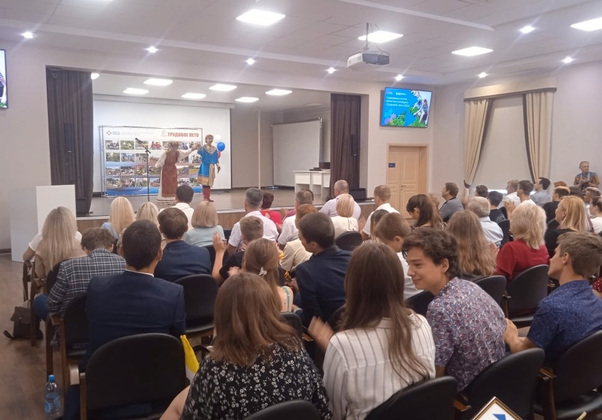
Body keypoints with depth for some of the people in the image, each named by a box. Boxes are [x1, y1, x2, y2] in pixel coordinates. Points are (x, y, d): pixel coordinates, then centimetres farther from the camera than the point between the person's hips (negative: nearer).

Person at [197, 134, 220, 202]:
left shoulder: (214, 149, 8)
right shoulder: (203, 147, -7)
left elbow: (216, 158, 13)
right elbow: (199, 152, -28)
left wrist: (218, 166, 8)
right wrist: (199, 149, -49)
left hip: (212, 167, 5)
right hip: (205, 166, -5)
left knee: (210, 182, 9)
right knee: (205, 182, -8)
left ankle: (208, 197, 15)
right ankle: (205, 197, -3)